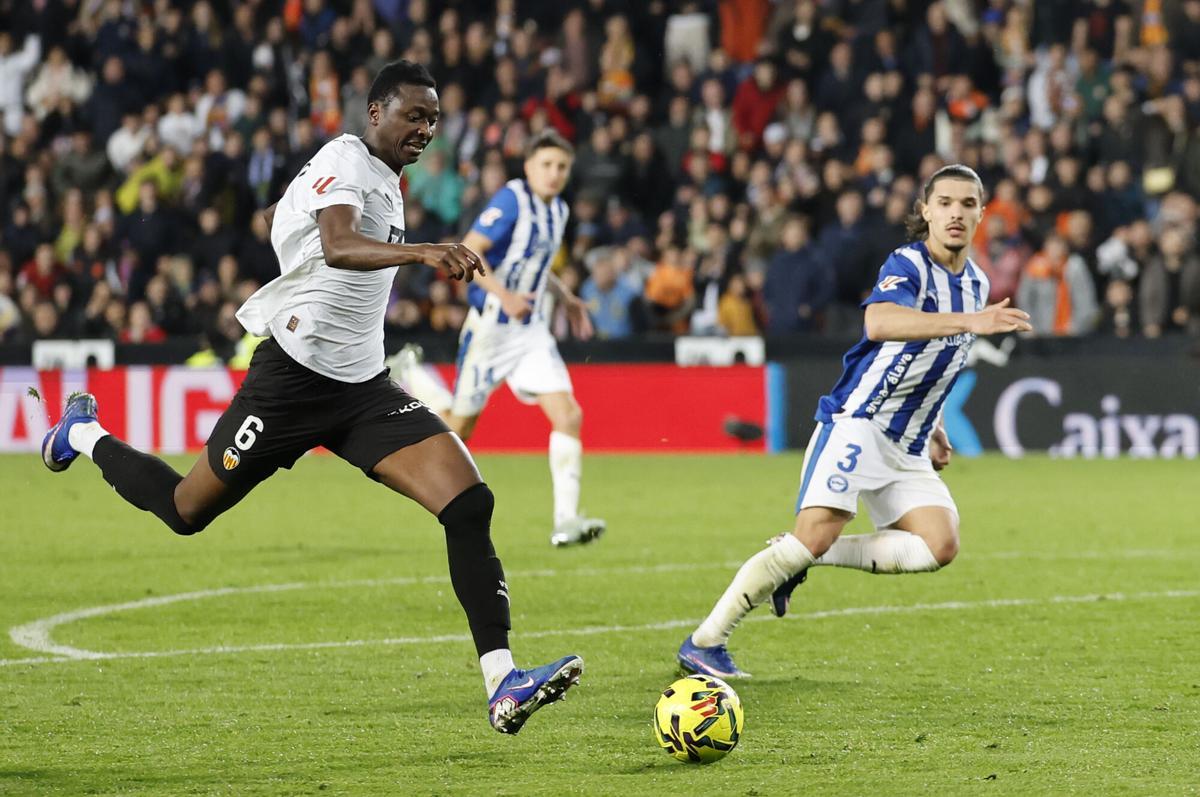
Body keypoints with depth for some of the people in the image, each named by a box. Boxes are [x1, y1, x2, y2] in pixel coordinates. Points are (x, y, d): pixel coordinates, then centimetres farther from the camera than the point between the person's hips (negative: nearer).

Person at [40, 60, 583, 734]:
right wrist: (421, 252, -52)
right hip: (295, 375, -7)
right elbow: (337, 246, -37)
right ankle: (86, 435, 42)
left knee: (469, 504, -13)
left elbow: (279, 216, 30)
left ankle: (504, 688, -19)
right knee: (185, 511, 10)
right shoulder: (346, 160, -14)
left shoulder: (385, 179, 13)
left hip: (364, 387, 8)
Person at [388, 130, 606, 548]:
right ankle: (408, 373, 35)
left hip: (531, 330, 6)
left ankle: (566, 521, -12)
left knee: (568, 416, -11)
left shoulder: (557, 210, 11)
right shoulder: (511, 200, -15)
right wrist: (503, 295, -31)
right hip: (491, 326, -6)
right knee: (459, 427, 6)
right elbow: (467, 252, -21)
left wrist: (566, 298, 16)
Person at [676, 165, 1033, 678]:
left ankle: (806, 558, -1)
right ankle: (704, 642, -13)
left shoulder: (976, 283, 13)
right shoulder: (908, 265, -12)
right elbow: (879, 323, -36)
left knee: (940, 545, -15)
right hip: (858, 420, -7)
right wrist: (969, 321, -43)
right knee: (816, 534, -22)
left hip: (907, 445, 7)